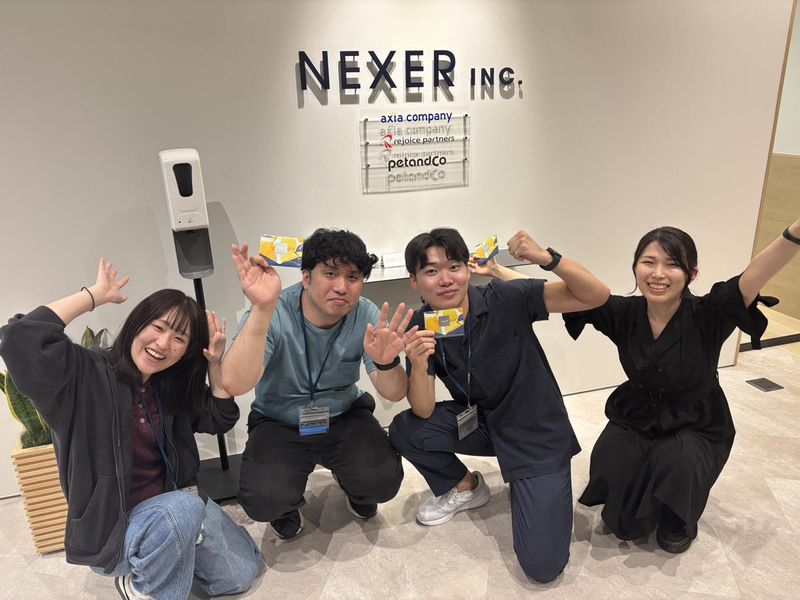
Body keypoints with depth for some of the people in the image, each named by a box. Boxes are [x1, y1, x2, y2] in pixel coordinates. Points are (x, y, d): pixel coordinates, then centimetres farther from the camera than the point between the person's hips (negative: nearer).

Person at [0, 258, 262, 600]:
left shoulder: (171, 386, -1)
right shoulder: (86, 375, -20)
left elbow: (219, 420, 6)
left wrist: (214, 364, -7)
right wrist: (96, 295, -27)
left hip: (170, 504, 6)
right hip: (108, 527, -6)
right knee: (184, 508, -36)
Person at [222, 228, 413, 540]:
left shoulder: (366, 316, -16)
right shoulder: (274, 314, -25)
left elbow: (394, 394, -16)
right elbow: (234, 384, -40)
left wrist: (386, 362, -41)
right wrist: (263, 309, -51)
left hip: (344, 417, 2)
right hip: (278, 423, -2)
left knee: (384, 482, -20)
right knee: (263, 501, -25)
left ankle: (351, 482, 18)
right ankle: (287, 503, 14)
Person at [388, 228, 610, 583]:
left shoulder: (506, 299, -22)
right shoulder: (420, 326, -10)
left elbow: (597, 296, -26)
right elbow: (424, 412, -13)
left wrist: (547, 258, -43)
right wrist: (418, 365, -33)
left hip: (536, 432, -4)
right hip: (481, 422, 4)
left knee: (542, 566, -13)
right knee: (404, 431, -17)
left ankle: (535, 490, 19)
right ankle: (464, 487, 11)